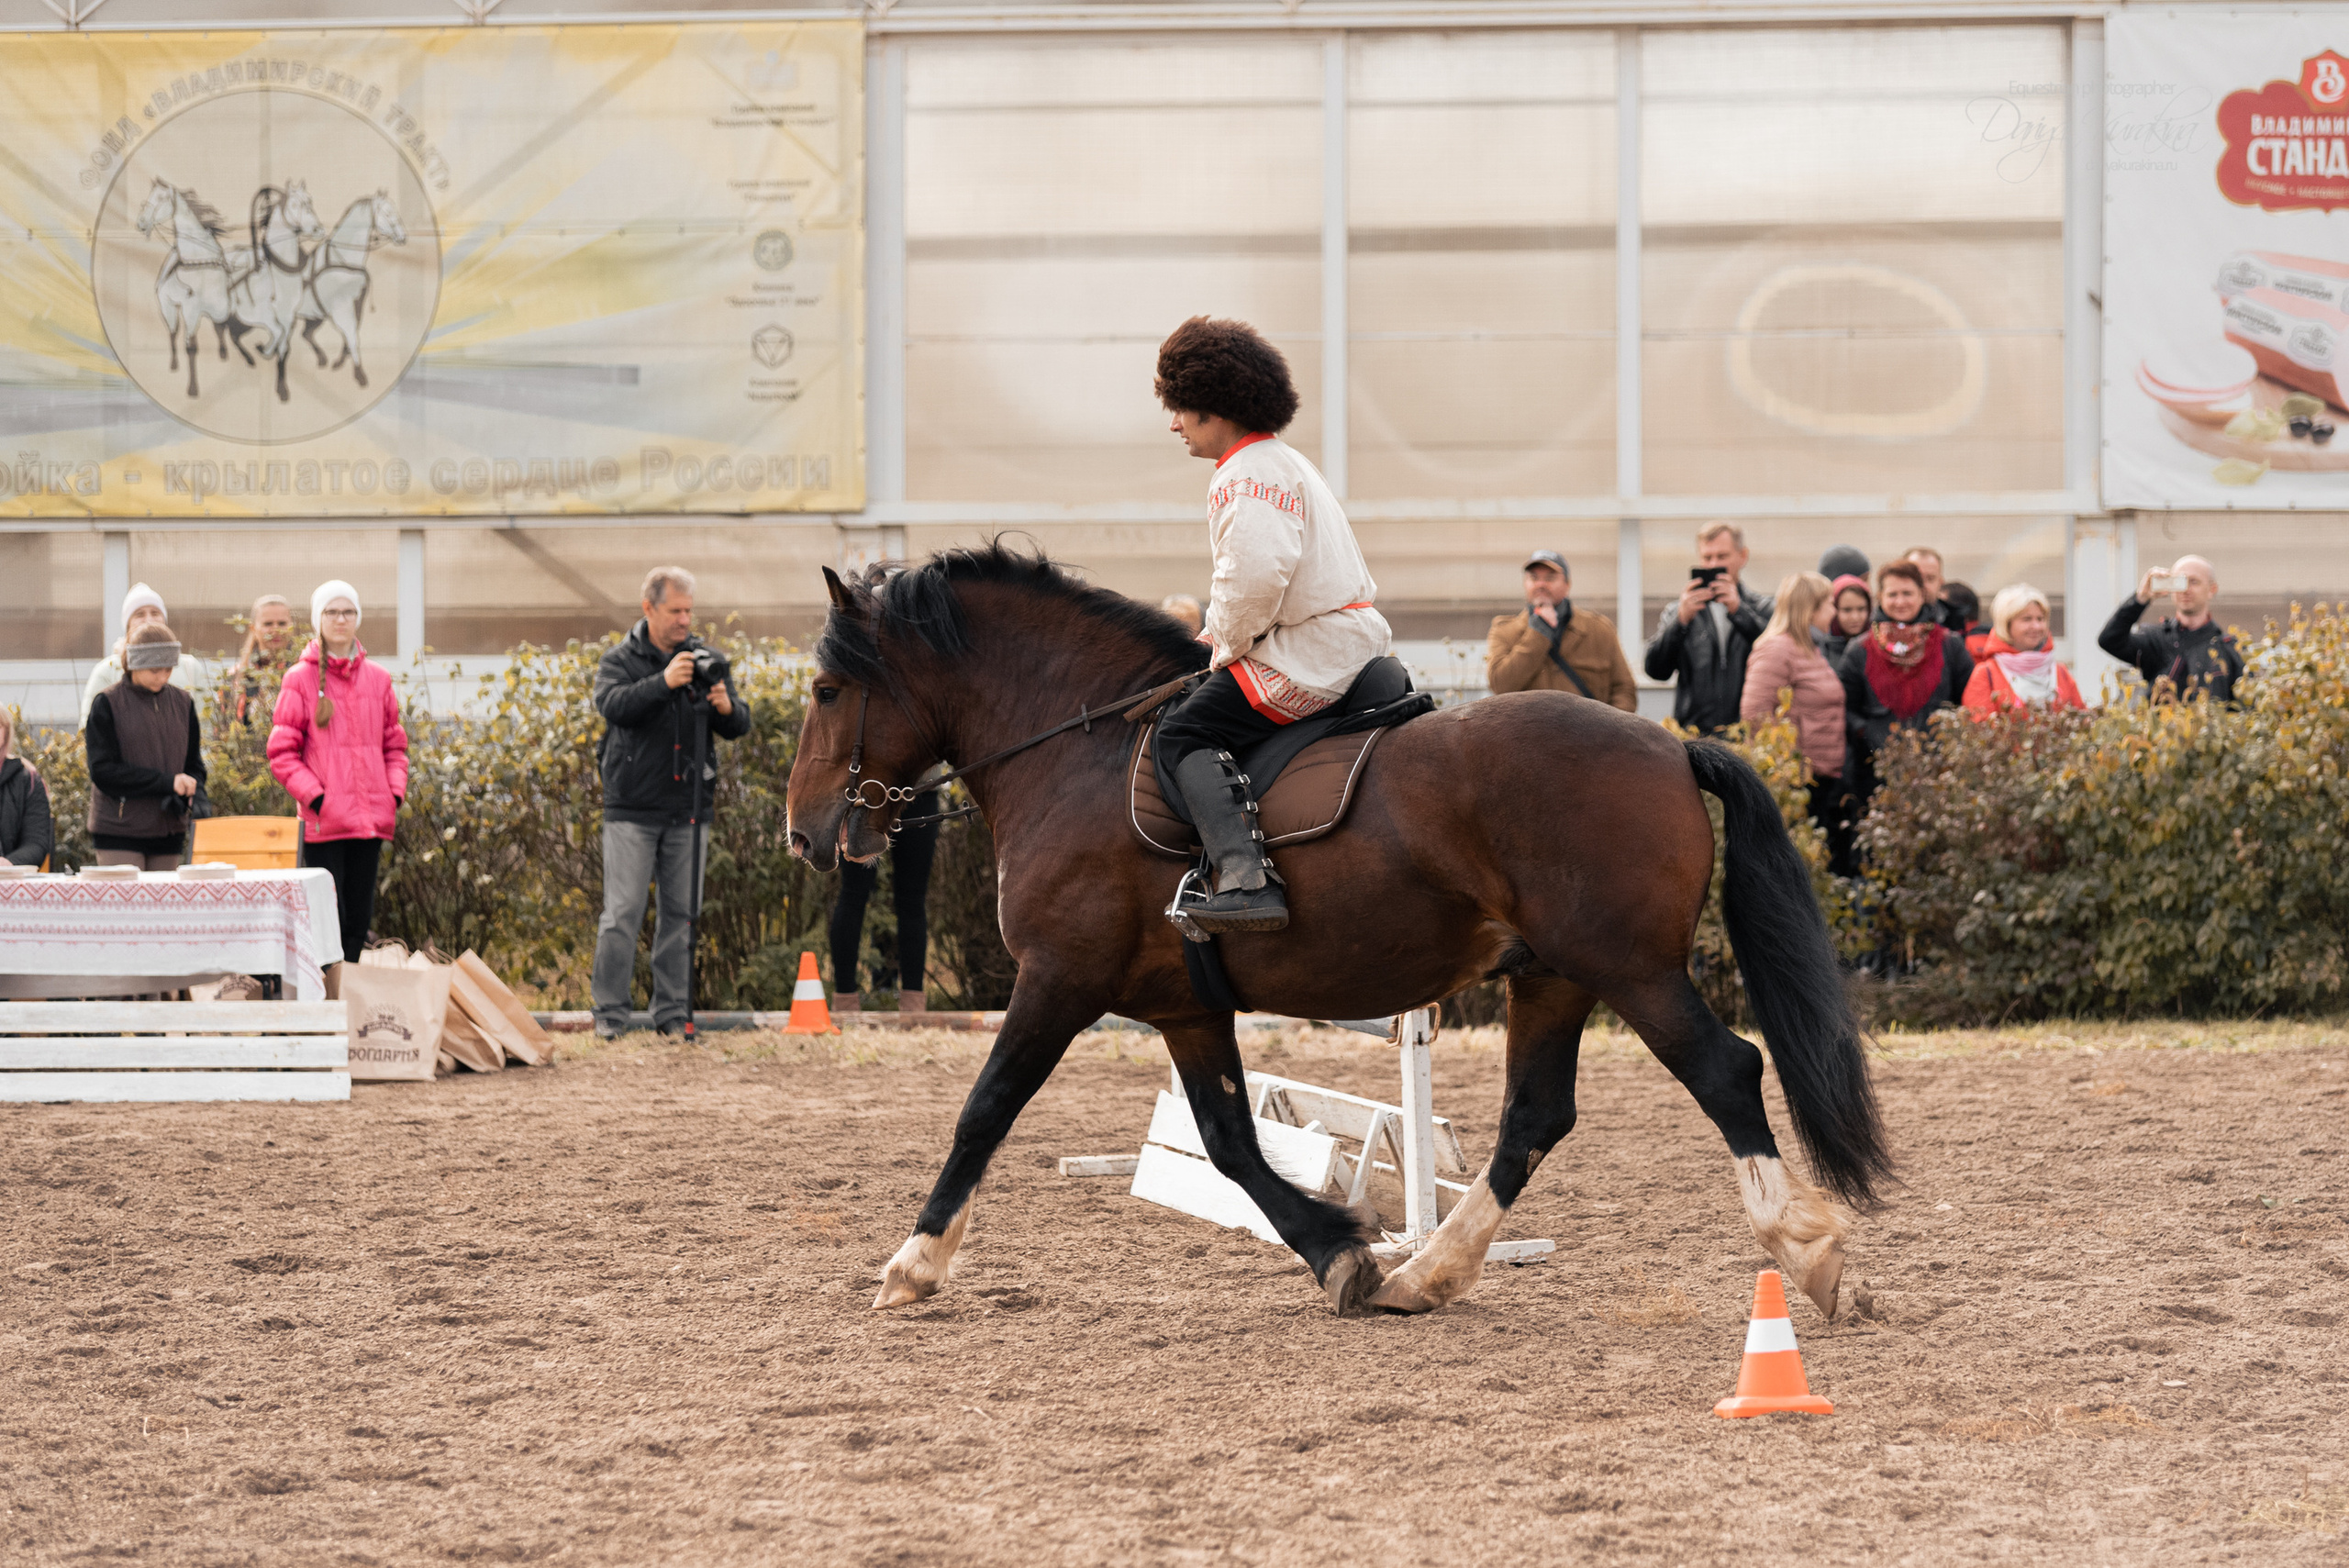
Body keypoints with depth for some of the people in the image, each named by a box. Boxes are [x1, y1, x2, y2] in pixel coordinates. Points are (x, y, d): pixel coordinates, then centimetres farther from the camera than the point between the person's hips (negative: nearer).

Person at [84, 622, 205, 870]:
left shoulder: (182, 702, 10)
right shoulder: (107, 704, -4)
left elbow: (194, 764, 15)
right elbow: (103, 770, -11)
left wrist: (194, 794, -9)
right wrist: (166, 782, -17)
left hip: (167, 829, 4)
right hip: (118, 829, -4)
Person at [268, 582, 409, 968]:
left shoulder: (377, 680, 12)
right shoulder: (300, 679, -1)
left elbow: (395, 746, 18)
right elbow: (282, 753, -1)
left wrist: (395, 792, 2)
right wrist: (314, 795, -13)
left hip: (370, 818, 4)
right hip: (323, 820, -4)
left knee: (360, 915, 7)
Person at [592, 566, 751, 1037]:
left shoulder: (706, 661, 9)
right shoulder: (620, 659, 1)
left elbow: (740, 727, 6)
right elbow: (612, 704, -18)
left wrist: (726, 707, -17)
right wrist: (663, 683, -30)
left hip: (688, 813, 3)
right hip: (632, 810, -3)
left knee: (681, 912, 5)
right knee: (622, 913, -5)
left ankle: (672, 1012, 12)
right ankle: (609, 1013, -1)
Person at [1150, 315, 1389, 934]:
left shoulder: (1245, 474, -13)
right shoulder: (1286, 463, 22)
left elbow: (1256, 573, -28)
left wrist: (1226, 645, -12)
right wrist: (1221, 638, 19)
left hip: (1311, 658, -11)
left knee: (1184, 733, -16)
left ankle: (1247, 880, -33)